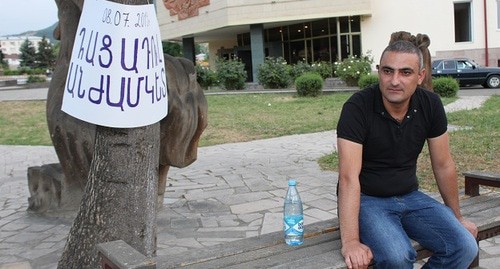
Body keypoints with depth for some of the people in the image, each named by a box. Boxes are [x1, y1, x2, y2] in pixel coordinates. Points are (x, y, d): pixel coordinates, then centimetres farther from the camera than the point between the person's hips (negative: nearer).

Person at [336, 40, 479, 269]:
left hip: (409, 196, 5)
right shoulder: (358, 107, -20)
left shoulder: (430, 104, -5)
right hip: (367, 199, -5)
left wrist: (457, 218, 14)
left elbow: (443, 166, 6)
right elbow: (349, 176, -27)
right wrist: (350, 241, -33)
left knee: (465, 247, -15)